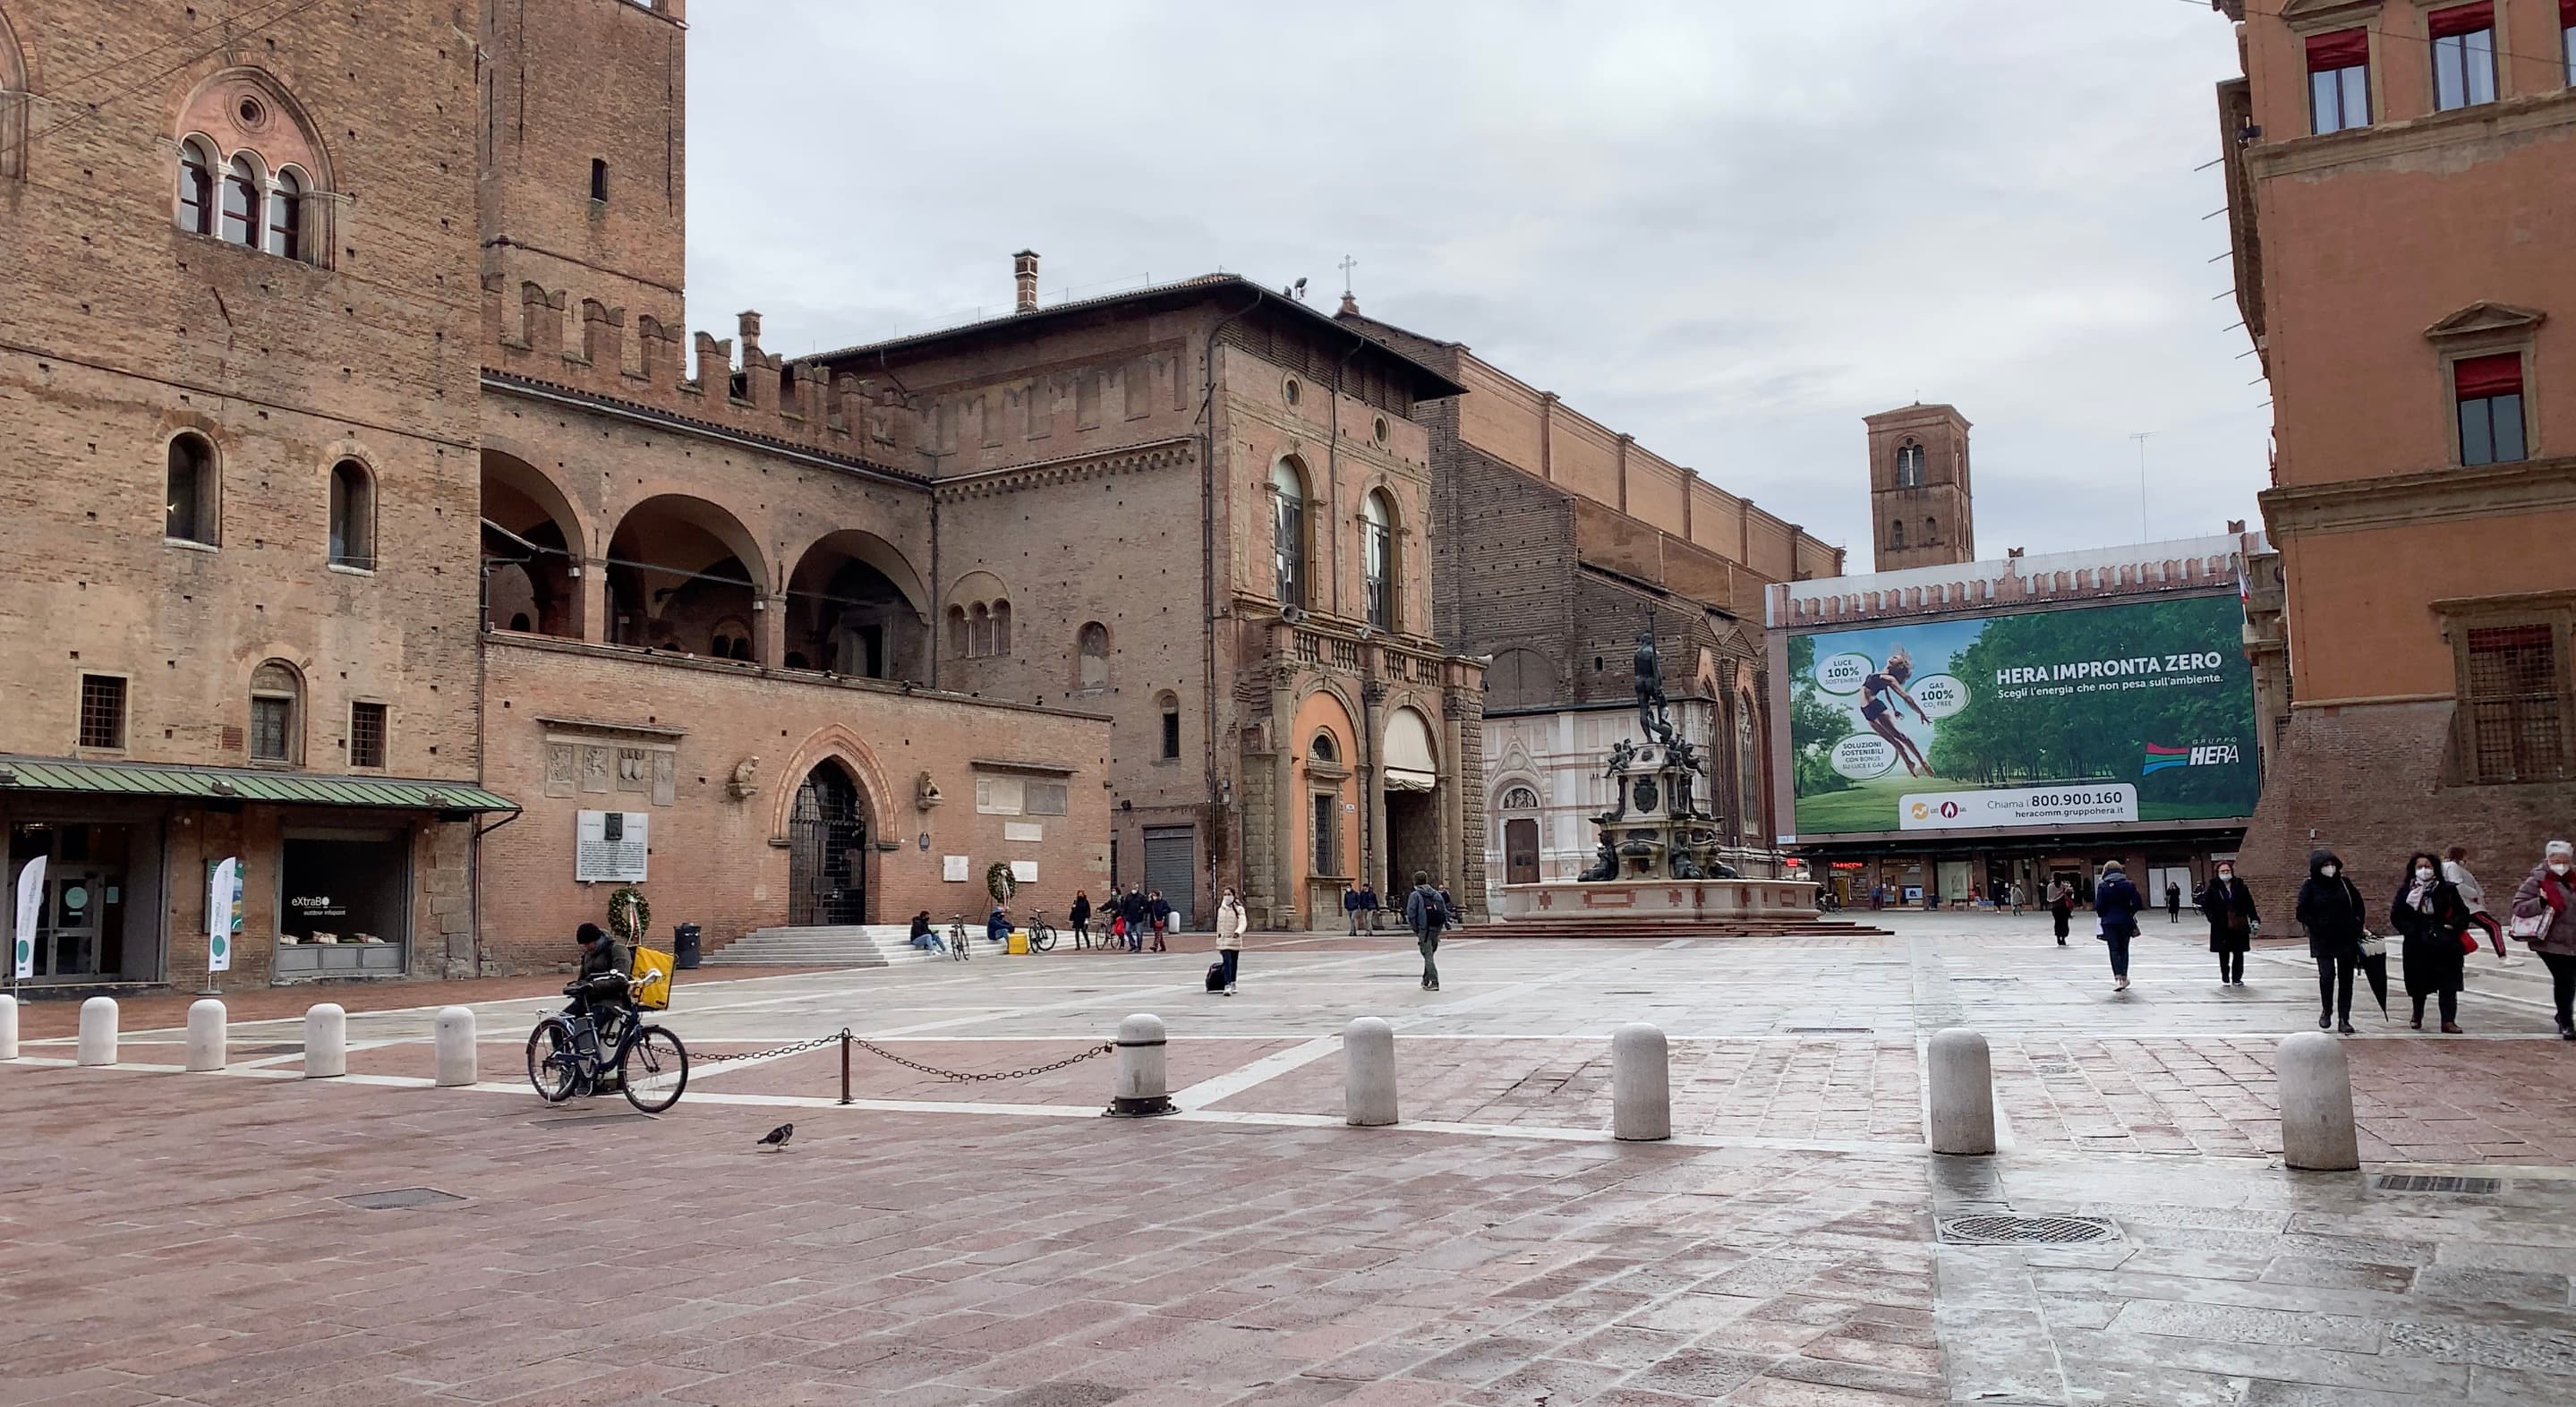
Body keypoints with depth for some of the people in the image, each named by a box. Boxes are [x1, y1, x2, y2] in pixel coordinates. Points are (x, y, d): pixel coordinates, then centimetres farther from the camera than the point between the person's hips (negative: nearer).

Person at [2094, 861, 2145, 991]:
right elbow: (2138, 903, -5)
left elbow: (2099, 906, -10)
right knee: (2124, 950, 15)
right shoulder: (2128, 885, -1)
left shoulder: (2102, 886, -6)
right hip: (2125, 921, 2)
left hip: (2109, 922, -2)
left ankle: (2118, 978, -17)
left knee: (2114, 950, -1)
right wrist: (2129, 912, 11)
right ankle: (2124, 978, 21)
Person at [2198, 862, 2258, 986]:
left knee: (2238, 953, 7)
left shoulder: (2240, 887, 4)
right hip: (2221, 928, -1)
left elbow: (2249, 905, 5)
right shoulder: (2213, 888, -2)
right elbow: (2205, 904, -1)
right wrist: (2211, 917, -15)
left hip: (2239, 927, 2)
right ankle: (2225, 979, 13)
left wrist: (2254, 919, -3)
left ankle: (2237, 978, 18)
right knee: (2224, 954, 4)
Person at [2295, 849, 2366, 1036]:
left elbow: (2359, 907, 12)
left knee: (2346, 980, 5)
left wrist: (2356, 927, 2)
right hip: (2322, 941, -3)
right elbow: (2302, 913, -3)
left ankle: (2344, 1020, 13)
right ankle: (2326, 1011, 9)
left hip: (2347, 939, 3)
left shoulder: (2345, 883, 4)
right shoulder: (2310, 887, -3)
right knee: (2327, 975, -16)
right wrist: (2317, 926, -14)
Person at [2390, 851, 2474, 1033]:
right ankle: (2417, 1016, 31)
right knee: (2419, 984, 11)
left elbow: (2463, 913, 3)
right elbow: (2396, 916, 3)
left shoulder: (2447, 890, 1)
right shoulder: (2406, 891, 2)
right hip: (2418, 945, 1)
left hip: (2445, 945, -1)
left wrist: (2453, 926, -11)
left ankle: (2448, 1021, 1)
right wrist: (2409, 929, -9)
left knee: (2448, 985, -2)